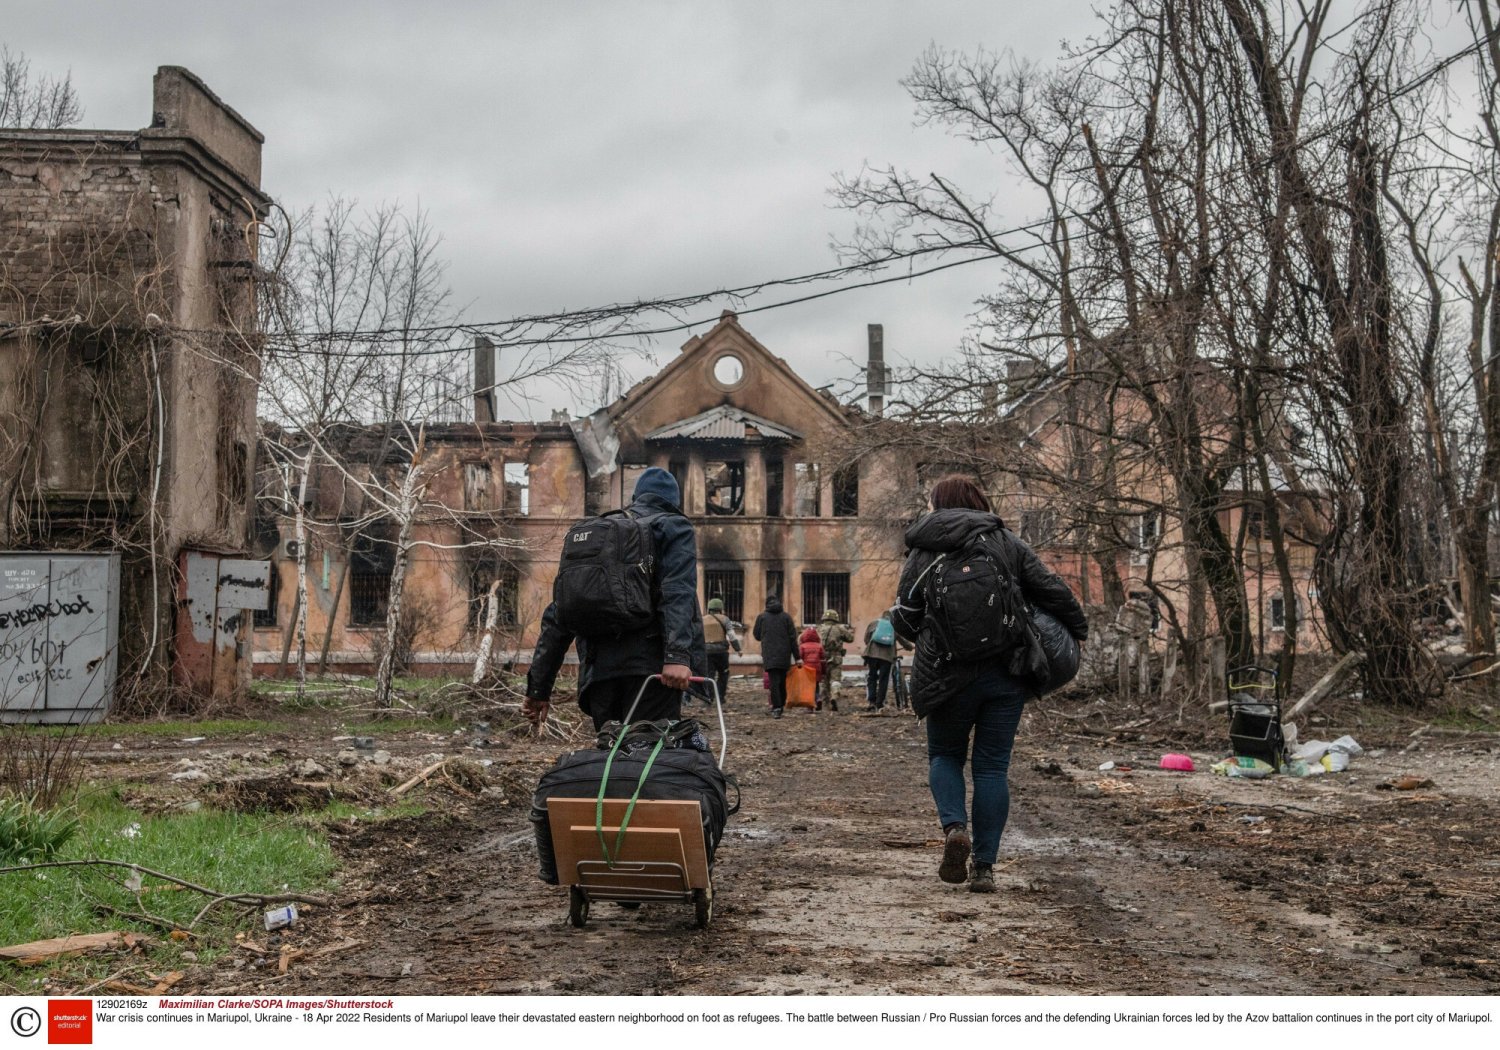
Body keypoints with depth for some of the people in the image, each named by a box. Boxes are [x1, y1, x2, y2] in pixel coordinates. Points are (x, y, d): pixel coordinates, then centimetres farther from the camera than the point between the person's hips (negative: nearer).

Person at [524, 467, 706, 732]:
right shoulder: (674, 527, 12)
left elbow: (556, 616, 22)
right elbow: (677, 593, -8)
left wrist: (538, 687, 22)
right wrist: (678, 655, -20)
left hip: (599, 670, 5)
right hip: (651, 665, -5)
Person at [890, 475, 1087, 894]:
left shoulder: (922, 554, 2)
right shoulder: (1008, 544, 6)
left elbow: (904, 619, 2)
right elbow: (1053, 591, 3)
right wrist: (1078, 630, 18)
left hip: (948, 674, -1)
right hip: (1006, 673, 1)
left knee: (944, 755, 17)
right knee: (992, 766, 7)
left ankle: (954, 827, -10)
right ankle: (984, 866, 5)